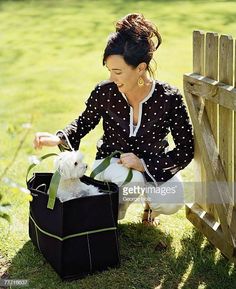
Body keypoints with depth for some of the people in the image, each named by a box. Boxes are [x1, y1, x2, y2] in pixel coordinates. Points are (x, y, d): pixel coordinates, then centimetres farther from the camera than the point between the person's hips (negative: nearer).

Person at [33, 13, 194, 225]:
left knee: (172, 203, -28)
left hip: (155, 164, 0)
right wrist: (59, 138, -17)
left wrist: (144, 164, -27)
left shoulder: (169, 98, -23)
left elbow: (186, 150, -17)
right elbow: (85, 122, 3)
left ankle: (151, 203, 10)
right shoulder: (103, 93, -18)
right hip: (111, 163, 0)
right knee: (133, 179, -35)